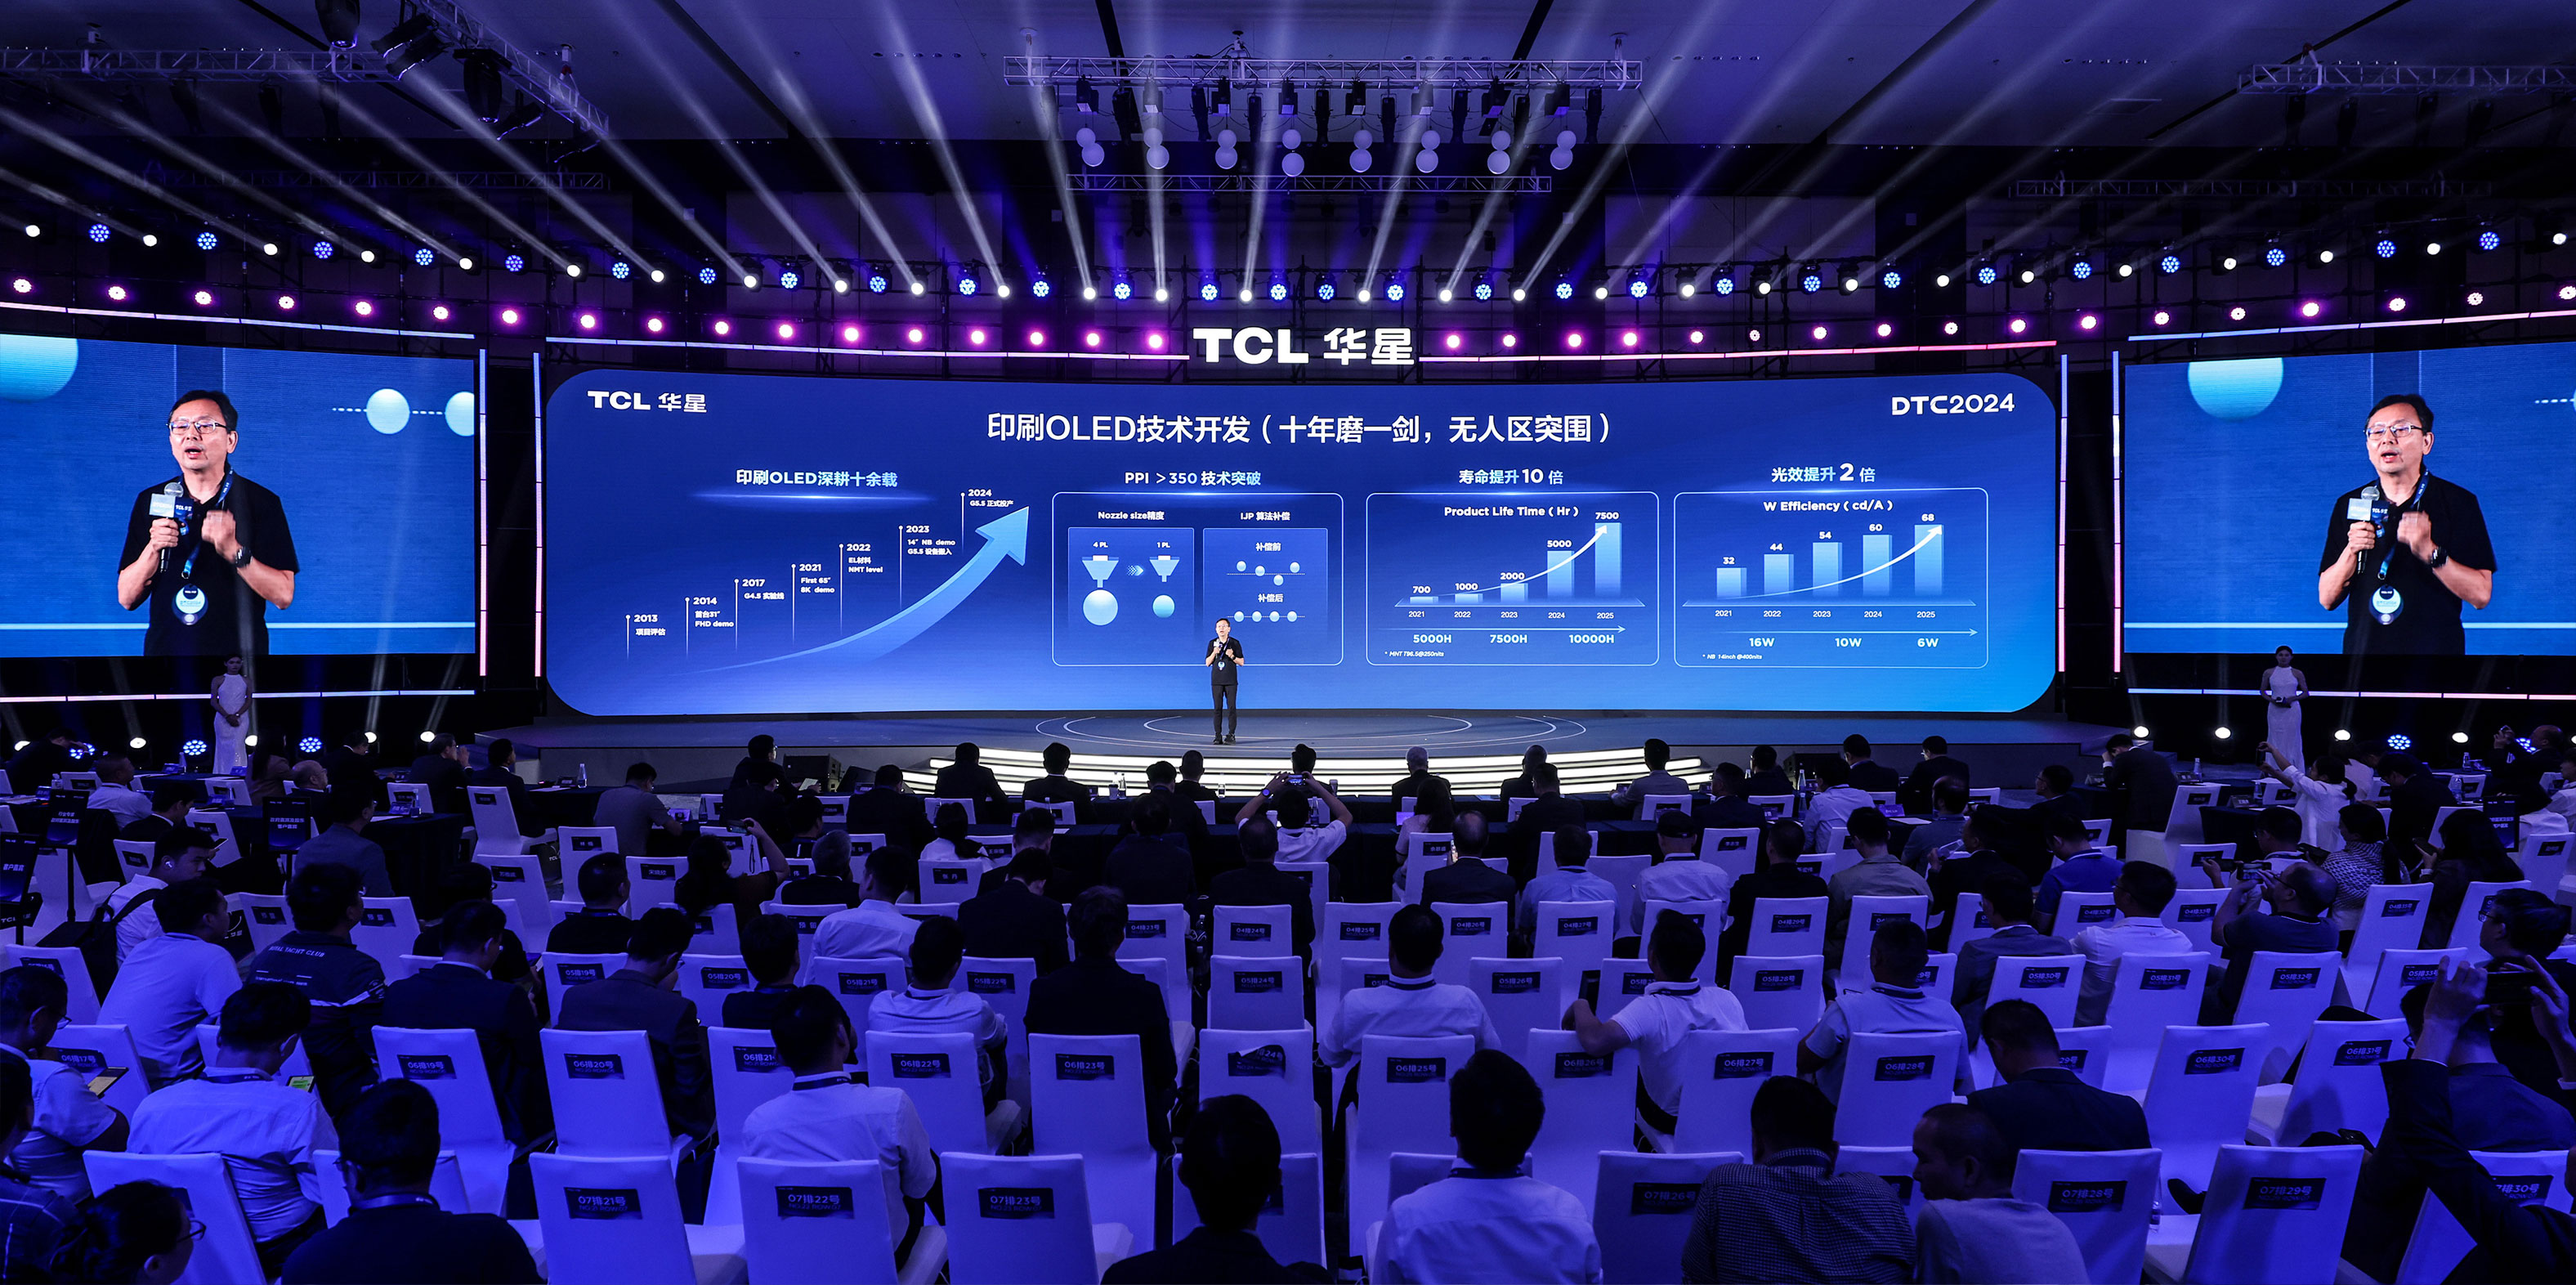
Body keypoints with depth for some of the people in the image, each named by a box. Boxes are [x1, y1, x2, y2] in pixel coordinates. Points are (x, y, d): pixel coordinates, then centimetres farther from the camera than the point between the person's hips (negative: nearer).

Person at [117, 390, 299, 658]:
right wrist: (153, 550, -10)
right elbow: (126, 599, 6)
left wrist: (235, 552, -20)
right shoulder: (150, 501, 9)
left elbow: (284, 595, -8)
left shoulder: (262, 502, -1)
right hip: (165, 650, 2)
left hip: (237, 652, -2)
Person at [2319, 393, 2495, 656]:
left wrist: (2430, 552, -17)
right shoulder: (2349, 505, 8)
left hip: (2436, 649, -1)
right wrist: (2351, 553, -11)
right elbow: (2327, 599, 4)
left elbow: (2481, 594, -5)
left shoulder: (2459, 503, 2)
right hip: (2363, 649, 2)